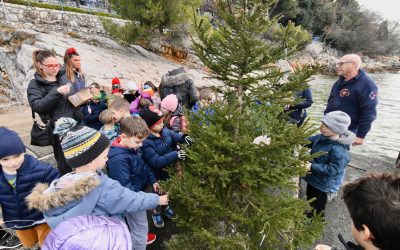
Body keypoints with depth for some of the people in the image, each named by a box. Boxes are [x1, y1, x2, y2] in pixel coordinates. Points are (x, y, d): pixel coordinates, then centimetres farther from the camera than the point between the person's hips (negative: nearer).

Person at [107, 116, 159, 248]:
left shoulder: (130, 148, -5)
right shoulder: (118, 159, -35)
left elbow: (143, 165, 8)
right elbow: (125, 187, -31)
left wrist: (152, 180, 0)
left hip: (137, 193, 9)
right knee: (141, 227, 10)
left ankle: (140, 237, 58)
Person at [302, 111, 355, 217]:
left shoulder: (339, 149, -34)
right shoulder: (323, 137, -10)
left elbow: (332, 169, -31)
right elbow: (311, 141, 7)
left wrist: (311, 167, -31)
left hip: (323, 184, -8)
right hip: (314, 178, 8)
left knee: (317, 208, 15)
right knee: (310, 200, 31)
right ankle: (309, 217, 56)